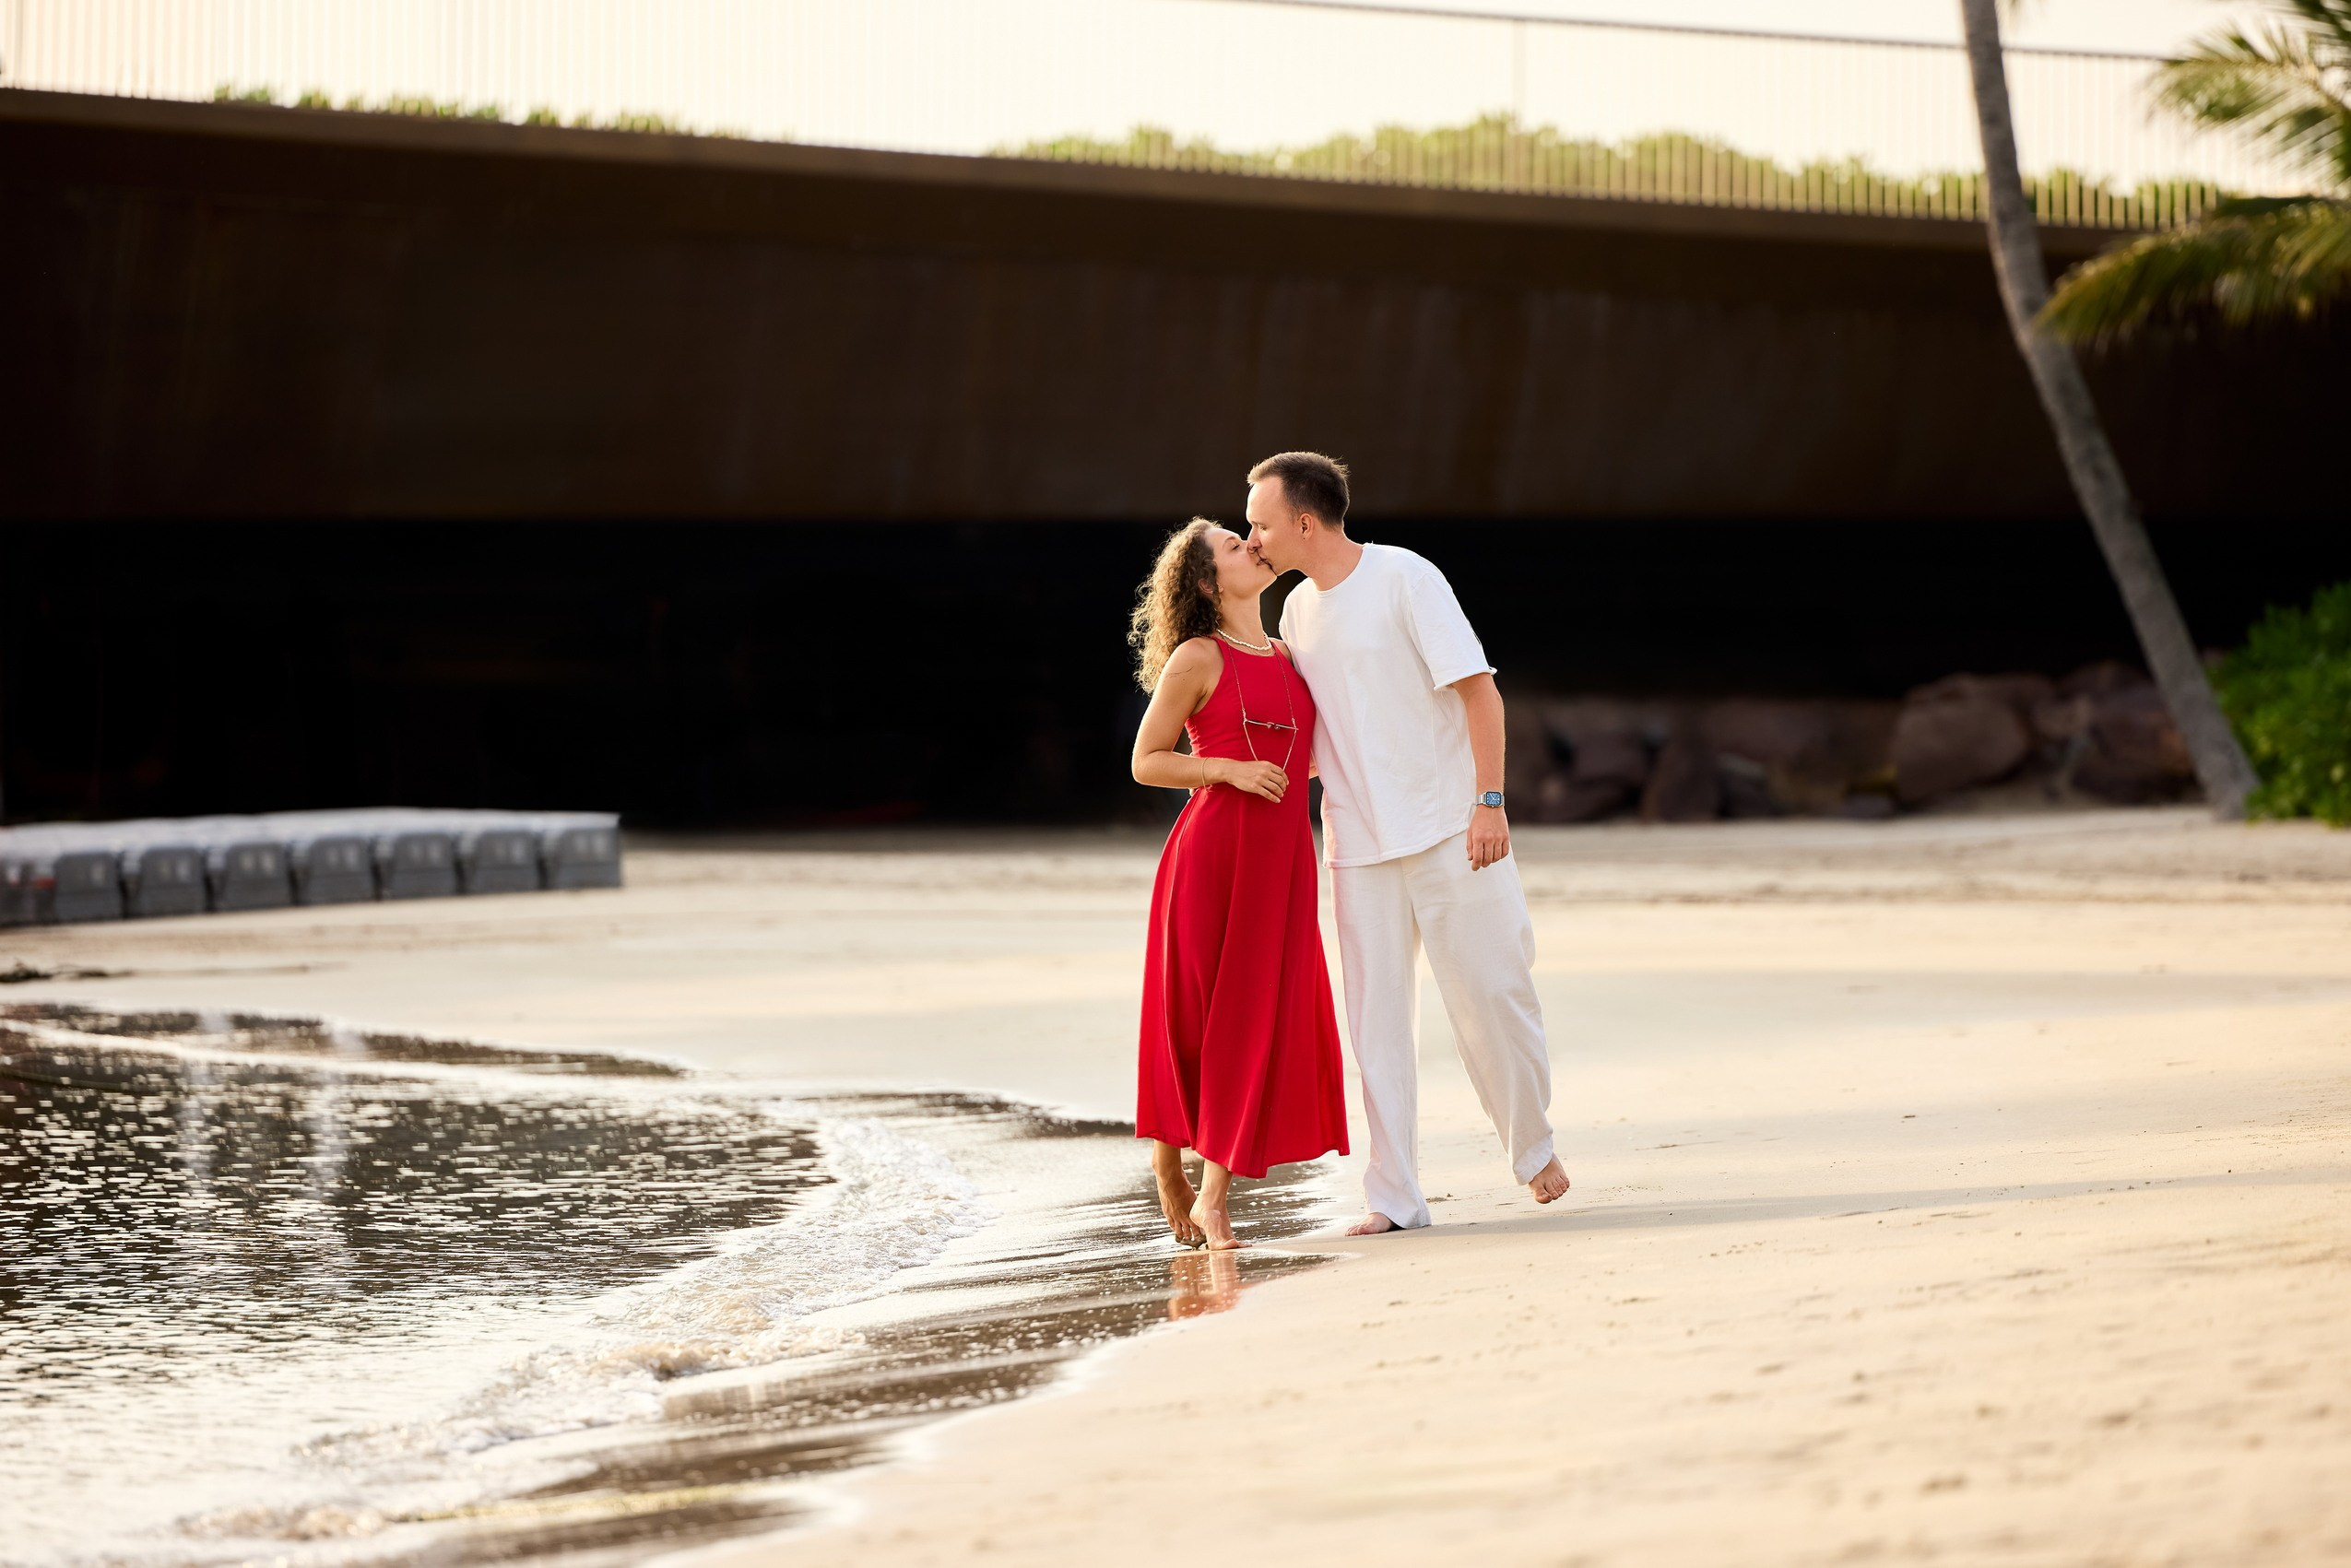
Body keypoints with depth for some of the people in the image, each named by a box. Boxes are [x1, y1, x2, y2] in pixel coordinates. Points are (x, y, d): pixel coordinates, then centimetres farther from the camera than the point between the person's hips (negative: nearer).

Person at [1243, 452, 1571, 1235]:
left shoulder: (1404, 579, -9)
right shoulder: (1297, 612, 11)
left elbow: (1479, 690, -11)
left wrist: (1490, 800, -18)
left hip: (1448, 826, -5)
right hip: (1358, 843, 5)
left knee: (1490, 994, -1)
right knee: (1376, 1019, 0)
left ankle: (1533, 1146, 21)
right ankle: (1394, 1196, 3)